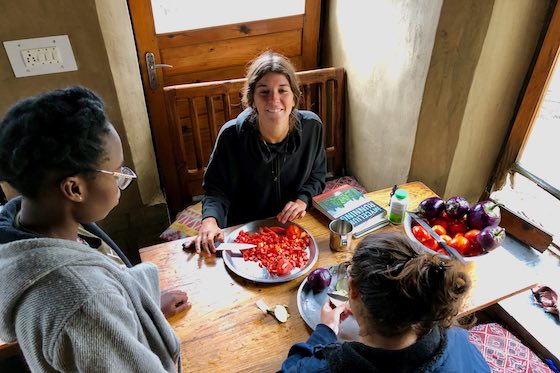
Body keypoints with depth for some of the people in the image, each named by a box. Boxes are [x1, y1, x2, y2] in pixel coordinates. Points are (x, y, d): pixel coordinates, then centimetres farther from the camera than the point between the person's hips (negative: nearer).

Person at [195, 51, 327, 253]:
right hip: (244, 229, -1)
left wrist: (303, 200, -14)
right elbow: (216, 188, -8)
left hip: (296, 224, 2)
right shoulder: (231, 135, -20)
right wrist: (210, 220, -28)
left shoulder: (311, 126, -13)